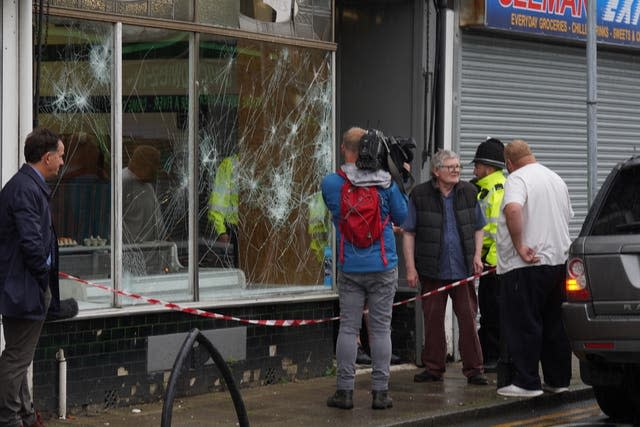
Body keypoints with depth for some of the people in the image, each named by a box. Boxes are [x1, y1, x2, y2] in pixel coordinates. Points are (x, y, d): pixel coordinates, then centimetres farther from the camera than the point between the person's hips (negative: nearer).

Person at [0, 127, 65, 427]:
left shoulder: (30, 185, 13)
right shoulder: (26, 189, -20)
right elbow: (31, 242, -25)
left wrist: (45, 281, 14)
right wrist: (44, 280, -13)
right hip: (24, 289, -11)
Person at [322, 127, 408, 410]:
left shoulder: (330, 183, -4)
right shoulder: (386, 182, -7)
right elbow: (402, 217, 2)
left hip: (349, 267, 1)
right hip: (383, 268, -1)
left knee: (348, 328, 6)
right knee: (381, 329, 4)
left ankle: (345, 390, 6)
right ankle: (380, 392, 5)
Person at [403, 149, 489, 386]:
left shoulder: (469, 193, 7)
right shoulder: (420, 195, -2)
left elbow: (478, 228, 16)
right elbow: (409, 233, 1)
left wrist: (477, 255, 2)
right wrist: (410, 267, -5)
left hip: (463, 269, 1)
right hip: (432, 269, -1)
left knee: (468, 318, -1)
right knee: (433, 320, 5)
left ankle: (474, 369, 5)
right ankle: (434, 368, 16)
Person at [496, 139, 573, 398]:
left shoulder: (517, 179, -10)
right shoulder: (557, 179, 17)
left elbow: (513, 209, -29)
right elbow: (567, 216, 26)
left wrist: (519, 246, -23)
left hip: (526, 266, -8)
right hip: (559, 260, 8)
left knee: (523, 325, -3)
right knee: (555, 324, 14)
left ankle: (527, 382, -4)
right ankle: (558, 379, 18)